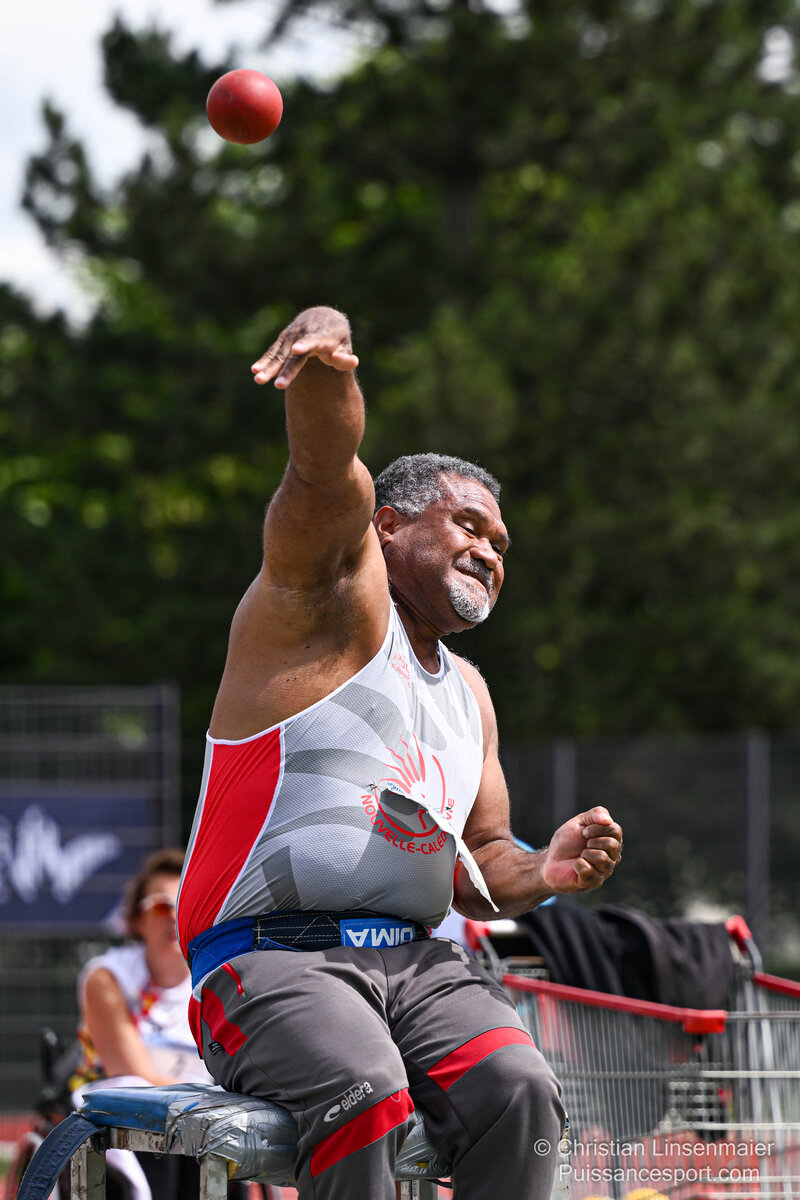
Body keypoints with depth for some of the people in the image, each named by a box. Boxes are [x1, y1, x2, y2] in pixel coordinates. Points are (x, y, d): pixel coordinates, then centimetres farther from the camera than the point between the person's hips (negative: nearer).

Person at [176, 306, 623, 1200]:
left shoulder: (466, 692, 24)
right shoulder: (333, 602, 4)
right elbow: (328, 472, -17)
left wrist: (541, 873, 4)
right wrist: (327, 353, -38)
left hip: (416, 961, 6)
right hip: (268, 955, -6)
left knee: (519, 1091, -25)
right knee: (366, 1094, -35)